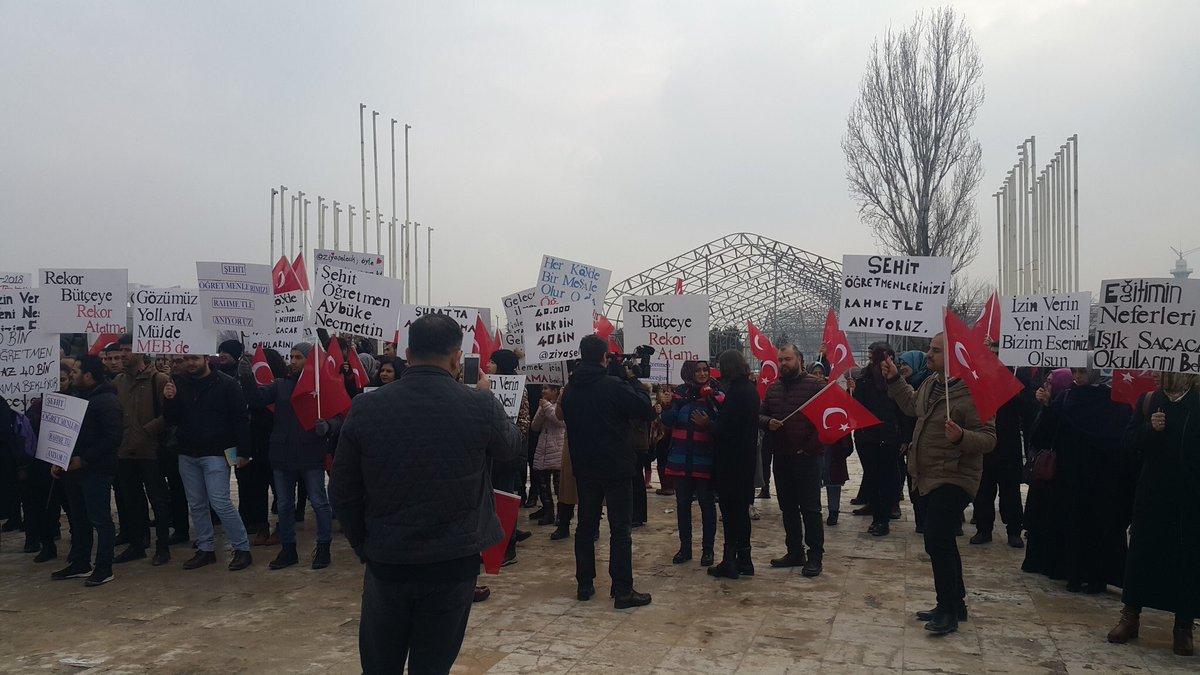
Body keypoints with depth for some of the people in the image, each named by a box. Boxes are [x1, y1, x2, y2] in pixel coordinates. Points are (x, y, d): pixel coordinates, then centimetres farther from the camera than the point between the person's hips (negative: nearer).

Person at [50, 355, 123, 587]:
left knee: (100, 519, -3)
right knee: (77, 518, 17)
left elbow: (113, 436, -22)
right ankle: (79, 564, 28)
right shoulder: (78, 397, 16)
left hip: (96, 471, -10)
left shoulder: (107, 401, -14)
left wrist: (84, 459, -20)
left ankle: (104, 568, 5)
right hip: (73, 469, 10)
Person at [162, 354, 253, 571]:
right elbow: (172, 419, 9)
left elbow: (241, 419, -7)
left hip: (215, 454, -6)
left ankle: (242, 548, -1)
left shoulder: (226, 384, -7)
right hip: (187, 455, 6)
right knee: (196, 505, 11)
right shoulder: (180, 384, 8)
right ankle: (205, 549, 22)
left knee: (220, 502, -10)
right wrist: (169, 400, -11)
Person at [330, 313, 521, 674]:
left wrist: (363, 546, 11)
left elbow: (343, 492, -2)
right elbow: (512, 447, 8)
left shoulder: (366, 407, -9)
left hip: (384, 563, 2)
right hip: (454, 564, -1)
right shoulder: (480, 406, -14)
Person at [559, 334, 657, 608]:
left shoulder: (570, 389, 4)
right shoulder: (614, 386, -17)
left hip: (583, 468, 6)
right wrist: (637, 385, 2)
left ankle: (584, 585, 19)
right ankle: (623, 591, 1)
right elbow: (646, 411, -13)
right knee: (620, 529, -1)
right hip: (615, 467, -6)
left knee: (586, 525, 14)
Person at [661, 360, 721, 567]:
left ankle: (708, 549, 15)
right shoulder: (680, 393, 6)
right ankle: (685, 547, 21)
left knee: (707, 504, 4)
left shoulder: (715, 396, -4)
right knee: (682, 503, 9)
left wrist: (708, 424, -25)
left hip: (704, 460, -3)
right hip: (681, 460, 3)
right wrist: (675, 403, -13)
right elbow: (666, 420, 1)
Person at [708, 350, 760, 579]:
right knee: (741, 508, 15)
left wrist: (707, 422, -5)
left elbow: (724, 429, -21)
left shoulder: (736, 392, -19)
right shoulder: (751, 390, 9)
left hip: (731, 460, -9)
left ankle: (730, 562, 6)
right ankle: (743, 560, 23)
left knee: (730, 510, -1)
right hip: (747, 457, 9)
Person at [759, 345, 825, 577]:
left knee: (810, 508, -1)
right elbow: (760, 415, 15)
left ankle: (815, 556, 8)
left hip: (807, 457, -6)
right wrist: (768, 422, -9)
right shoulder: (773, 388, 12)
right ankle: (795, 552, 25)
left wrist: (810, 446, -14)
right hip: (781, 457, 6)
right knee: (787, 507, 13)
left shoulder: (814, 385, -6)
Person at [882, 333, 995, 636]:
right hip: (932, 478, 10)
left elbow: (988, 438, -22)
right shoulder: (930, 384, 8)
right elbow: (912, 405, 29)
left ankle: (948, 611, 4)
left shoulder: (970, 393, -20)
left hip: (953, 480, -10)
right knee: (942, 543, 18)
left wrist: (961, 437, -39)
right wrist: (895, 380, 24)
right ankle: (956, 605, 31)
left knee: (937, 543, -10)